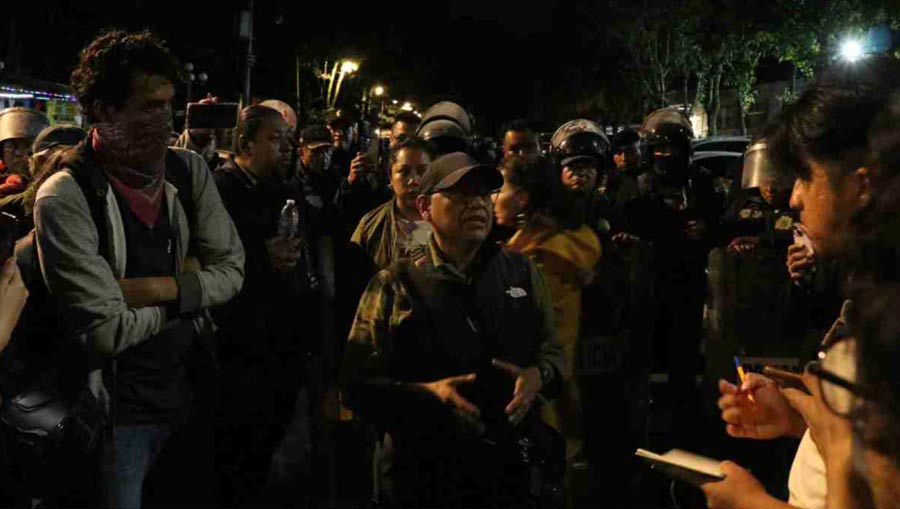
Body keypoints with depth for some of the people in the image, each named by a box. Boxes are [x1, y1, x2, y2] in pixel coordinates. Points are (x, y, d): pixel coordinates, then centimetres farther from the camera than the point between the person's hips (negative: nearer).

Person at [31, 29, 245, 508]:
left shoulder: (188, 170, -1)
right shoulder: (65, 198, -19)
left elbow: (232, 270, 0)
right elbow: (107, 332, -21)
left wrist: (158, 288, -16)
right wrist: (188, 290, -7)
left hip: (191, 389, 6)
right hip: (121, 410, -5)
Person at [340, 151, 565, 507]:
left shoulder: (521, 273, 8)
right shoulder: (395, 286, -2)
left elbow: (552, 349, 15)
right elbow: (357, 381, -6)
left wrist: (537, 376, -8)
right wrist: (424, 394, -21)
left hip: (511, 464, 3)